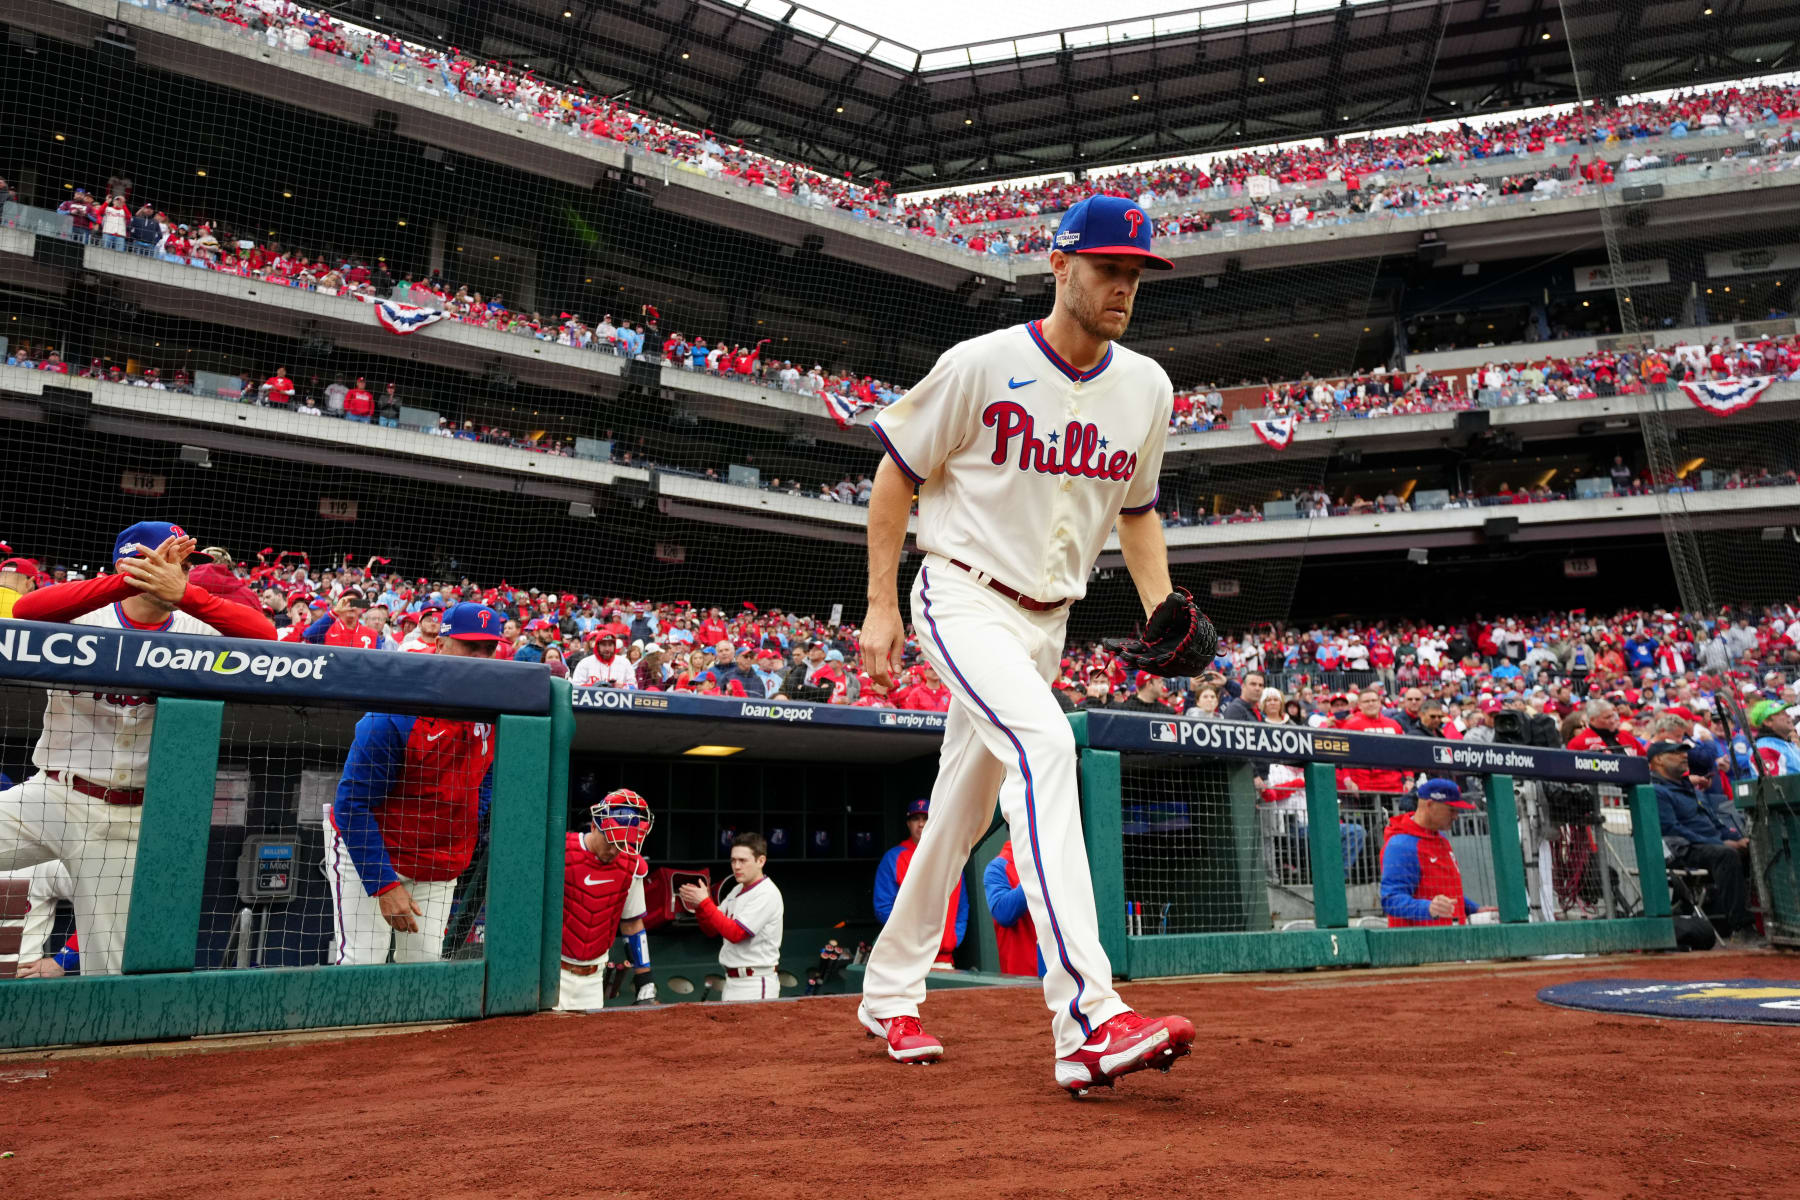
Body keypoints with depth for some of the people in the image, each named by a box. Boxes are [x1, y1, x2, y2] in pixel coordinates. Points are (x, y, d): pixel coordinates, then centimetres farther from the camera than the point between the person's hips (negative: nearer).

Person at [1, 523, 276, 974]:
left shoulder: (194, 633, 0)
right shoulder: (84, 620, -2)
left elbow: (264, 635, -20)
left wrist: (185, 593, -31)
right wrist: (133, 579, -33)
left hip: (126, 819, 1)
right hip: (48, 798, 0)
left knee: (112, 968, 7)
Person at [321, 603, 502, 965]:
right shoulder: (395, 714, -24)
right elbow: (352, 804, -21)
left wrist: (463, 838, 3)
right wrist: (384, 884, -24)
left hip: (439, 866, 5)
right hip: (366, 853, -5)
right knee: (360, 966, -9)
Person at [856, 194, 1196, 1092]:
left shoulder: (1147, 388, 6)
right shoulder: (982, 364, -10)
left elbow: (1136, 508, 18)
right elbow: (896, 476, -3)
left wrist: (1162, 606, 3)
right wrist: (880, 605, -6)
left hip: (1046, 622, 6)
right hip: (963, 598, -6)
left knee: (962, 814, 12)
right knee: (1044, 746, -30)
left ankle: (889, 993, 30)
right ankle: (1088, 1020, -33)